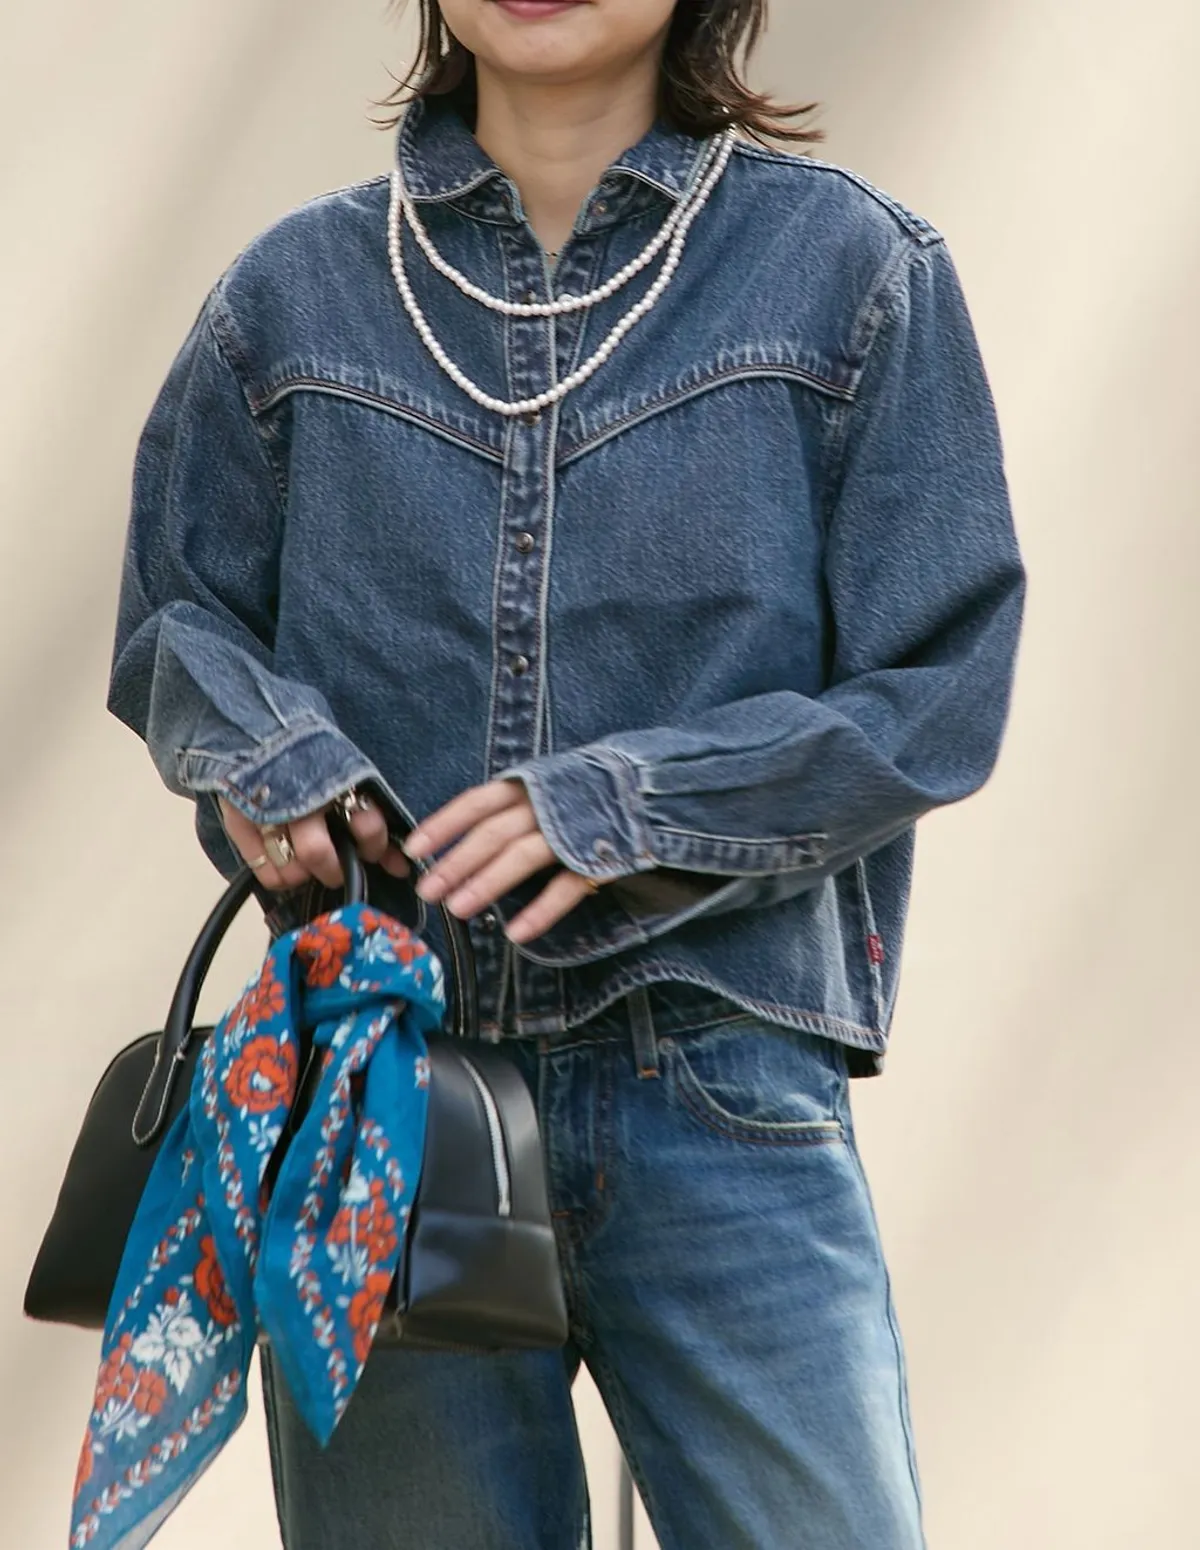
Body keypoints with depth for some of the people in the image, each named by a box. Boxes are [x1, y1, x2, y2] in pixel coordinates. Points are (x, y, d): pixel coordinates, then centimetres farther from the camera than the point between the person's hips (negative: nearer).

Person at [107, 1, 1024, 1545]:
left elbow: (937, 695, -1)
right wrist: (260, 751, -6)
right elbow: (172, 620, 17)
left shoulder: (851, 265, 1)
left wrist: (629, 804, -15)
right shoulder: (296, 289, 8)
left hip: (720, 1084, -2)